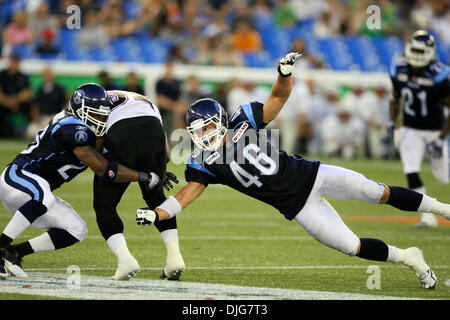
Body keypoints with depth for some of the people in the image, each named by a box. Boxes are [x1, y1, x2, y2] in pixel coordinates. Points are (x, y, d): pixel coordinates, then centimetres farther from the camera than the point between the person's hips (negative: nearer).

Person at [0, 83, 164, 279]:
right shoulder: (73, 128, -20)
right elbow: (103, 169, -24)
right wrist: (144, 177, -19)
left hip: (37, 196, 10)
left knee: (77, 231, 1)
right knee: (43, 195, -42)